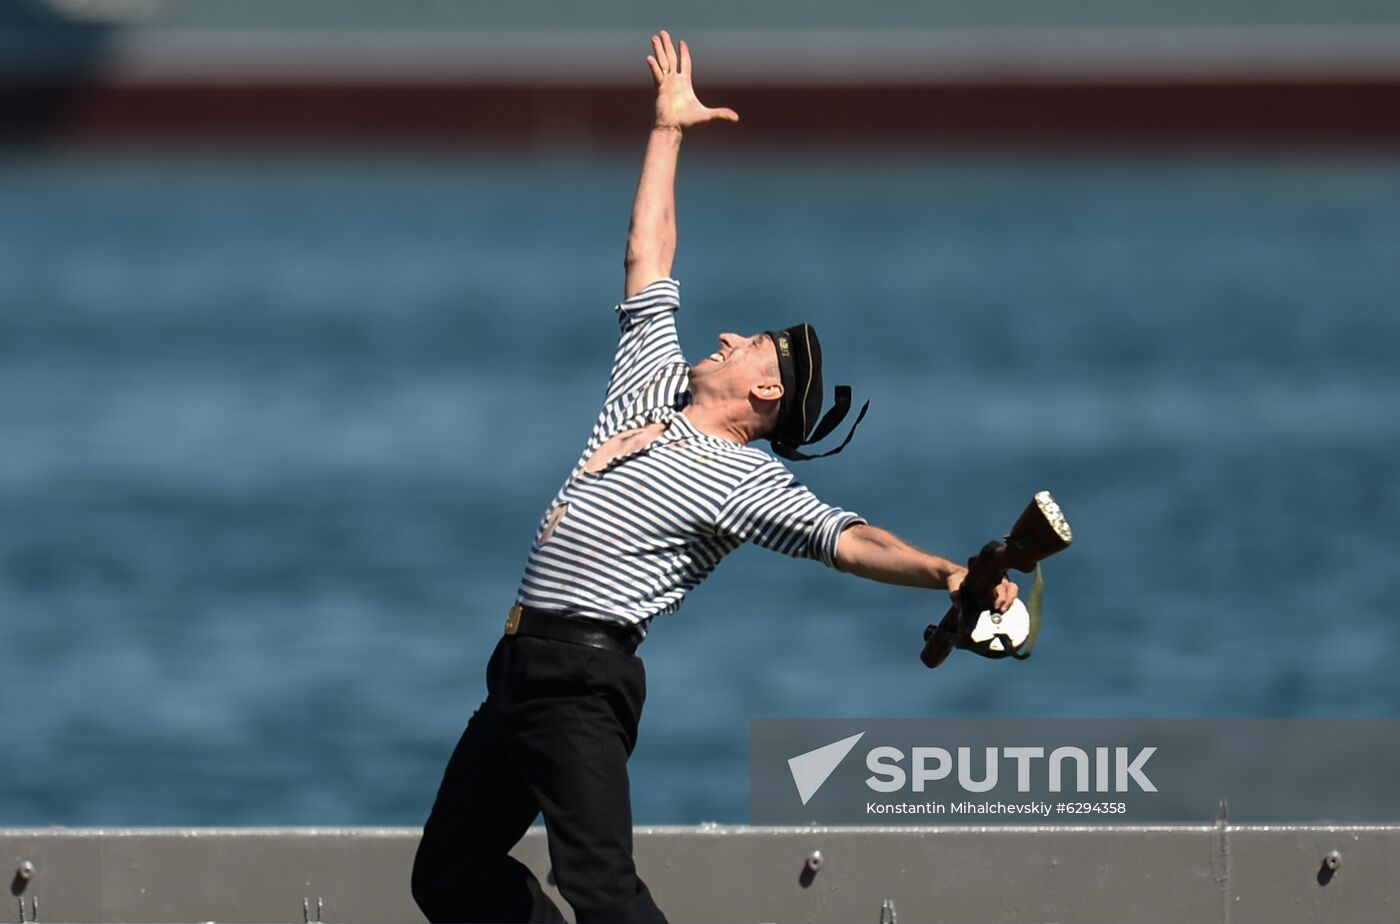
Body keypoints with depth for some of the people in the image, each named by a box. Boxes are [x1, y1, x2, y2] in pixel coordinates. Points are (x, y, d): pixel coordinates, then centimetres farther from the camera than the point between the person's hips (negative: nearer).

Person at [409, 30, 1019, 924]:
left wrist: (948, 574, -36)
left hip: (583, 681, -9)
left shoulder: (749, 482, -6)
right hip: (520, 667, 9)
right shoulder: (652, 380, 15)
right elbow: (648, 258, 23)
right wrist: (668, 129, 26)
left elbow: (851, 540, -19)